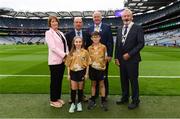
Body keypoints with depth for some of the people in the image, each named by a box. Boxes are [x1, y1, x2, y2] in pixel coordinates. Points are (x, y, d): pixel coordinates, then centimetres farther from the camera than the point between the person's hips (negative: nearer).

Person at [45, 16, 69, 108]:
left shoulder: (60, 33, 15)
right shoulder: (48, 33, -6)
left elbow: (65, 45, 13)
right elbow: (53, 47, -16)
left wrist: (67, 55, -2)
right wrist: (64, 55, -16)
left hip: (62, 60, 7)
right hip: (55, 60, -7)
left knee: (60, 80, 14)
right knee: (54, 81, 2)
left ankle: (58, 97, 28)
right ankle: (53, 100, 16)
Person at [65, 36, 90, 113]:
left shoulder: (85, 52, -3)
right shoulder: (71, 52, 2)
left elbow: (87, 64, -1)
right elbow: (68, 64, 4)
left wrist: (86, 74, -3)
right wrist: (68, 74, 2)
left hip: (81, 72, -1)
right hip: (73, 72, 1)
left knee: (80, 88, 11)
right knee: (73, 88, 3)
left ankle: (79, 103, 27)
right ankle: (73, 104, 18)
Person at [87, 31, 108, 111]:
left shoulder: (103, 47, -4)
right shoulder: (89, 48, 3)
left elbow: (105, 58, 1)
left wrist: (106, 58, -15)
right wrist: (89, 63, -4)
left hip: (100, 68, -2)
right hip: (92, 68, 2)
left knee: (101, 84, 7)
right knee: (93, 84, 12)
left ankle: (103, 101, 15)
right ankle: (92, 100, 23)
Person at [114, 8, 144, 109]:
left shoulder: (138, 28, -5)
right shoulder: (120, 29, 12)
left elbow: (141, 43, -11)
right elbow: (117, 44, 13)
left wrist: (129, 54, -15)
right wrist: (116, 57, 4)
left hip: (132, 59, -5)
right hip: (121, 59, 5)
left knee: (133, 80, 4)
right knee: (124, 80, 13)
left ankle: (135, 101, 19)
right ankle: (125, 98, 28)